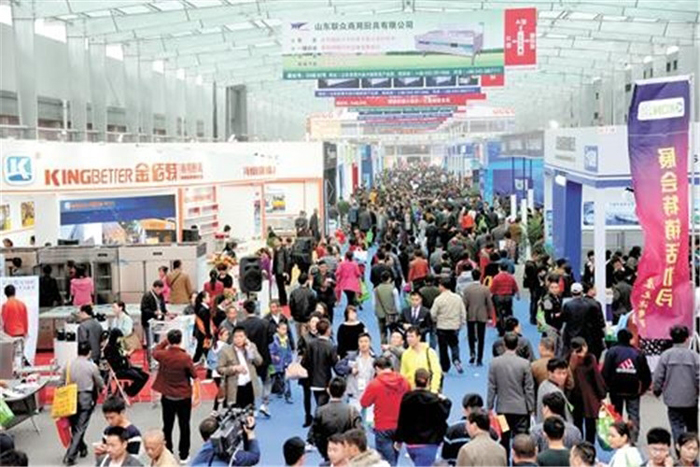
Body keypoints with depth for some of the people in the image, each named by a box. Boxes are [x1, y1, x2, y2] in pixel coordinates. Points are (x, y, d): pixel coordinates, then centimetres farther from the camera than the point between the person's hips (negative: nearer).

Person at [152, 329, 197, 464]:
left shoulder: (162, 355, -13)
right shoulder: (185, 357, -22)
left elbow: (155, 351, 12)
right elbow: (194, 375, -10)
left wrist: (166, 342, 14)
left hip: (167, 396, 3)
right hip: (184, 397, -3)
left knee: (167, 426, 16)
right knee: (184, 426, 11)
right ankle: (184, 455, 17)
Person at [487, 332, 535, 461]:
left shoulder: (495, 362, -6)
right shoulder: (524, 363, -11)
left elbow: (492, 387, -2)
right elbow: (529, 389, -6)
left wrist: (489, 407, 6)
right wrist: (531, 408, 4)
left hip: (502, 408, 2)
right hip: (520, 408, -2)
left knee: (504, 441, 12)